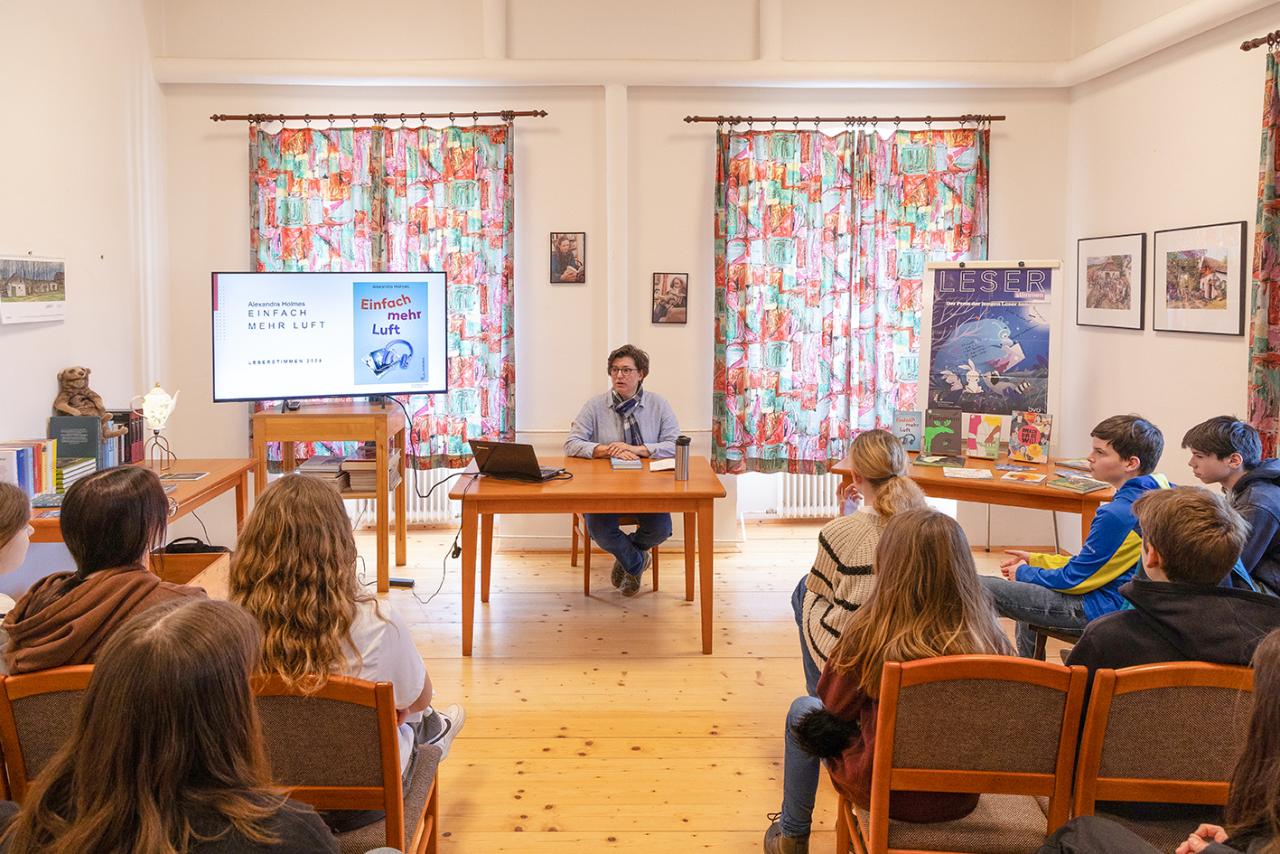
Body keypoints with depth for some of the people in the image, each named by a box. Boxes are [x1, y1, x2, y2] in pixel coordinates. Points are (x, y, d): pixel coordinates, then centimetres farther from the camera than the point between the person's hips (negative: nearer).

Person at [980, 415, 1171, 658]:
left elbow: (1076, 579, -17)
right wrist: (1034, 560, 14)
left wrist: (1024, 573, 1)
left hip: (1103, 608, -11)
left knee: (980, 589, -13)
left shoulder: (1119, 514, -27)